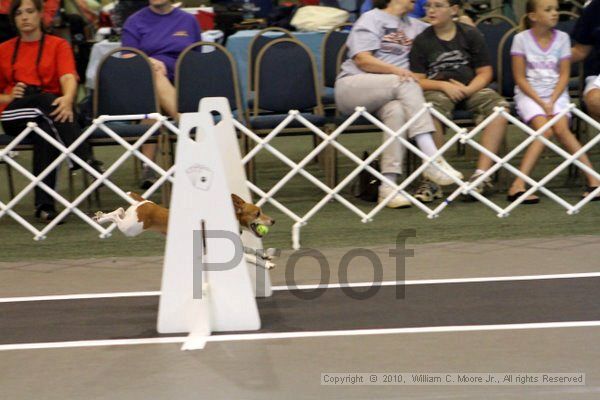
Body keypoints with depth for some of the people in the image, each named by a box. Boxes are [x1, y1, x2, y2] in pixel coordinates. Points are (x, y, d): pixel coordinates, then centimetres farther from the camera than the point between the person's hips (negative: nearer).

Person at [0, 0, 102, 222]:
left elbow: (69, 79, -9)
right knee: (43, 98, -35)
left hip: (52, 112, 0)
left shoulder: (58, 45, 11)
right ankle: (84, 159, -48)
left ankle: (44, 205, -44)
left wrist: (67, 99, -32)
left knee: (45, 130, -38)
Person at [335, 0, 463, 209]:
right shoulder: (371, 19, 5)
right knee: (407, 84, -31)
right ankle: (432, 159, -39)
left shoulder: (414, 26, 26)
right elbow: (362, 60, -8)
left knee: (397, 111, -33)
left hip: (388, 95, 4)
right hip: (352, 87, -4)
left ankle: (388, 186, -42)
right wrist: (395, 70, -22)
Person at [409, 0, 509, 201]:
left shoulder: (471, 35, 6)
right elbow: (418, 80, 1)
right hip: (437, 90, -2)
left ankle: (482, 174, -30)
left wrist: (468, 89, -14)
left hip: (470, 88, 2)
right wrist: (443, 85, -16)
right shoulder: (422, 41, 4)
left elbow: (485, 72, 4)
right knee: (432, 110, -38)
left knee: (499, 105, -28)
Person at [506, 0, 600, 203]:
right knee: (545, 129, -28)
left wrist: (552, 101, -12)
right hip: (529, 94, -2)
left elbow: (564, 75, 3)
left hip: (556, 93, 2)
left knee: (561, 127, -27)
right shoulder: (521, 39, -3)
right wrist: (541, 102, -12)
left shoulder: (562, 38, 3)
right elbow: (520, 78, -4)